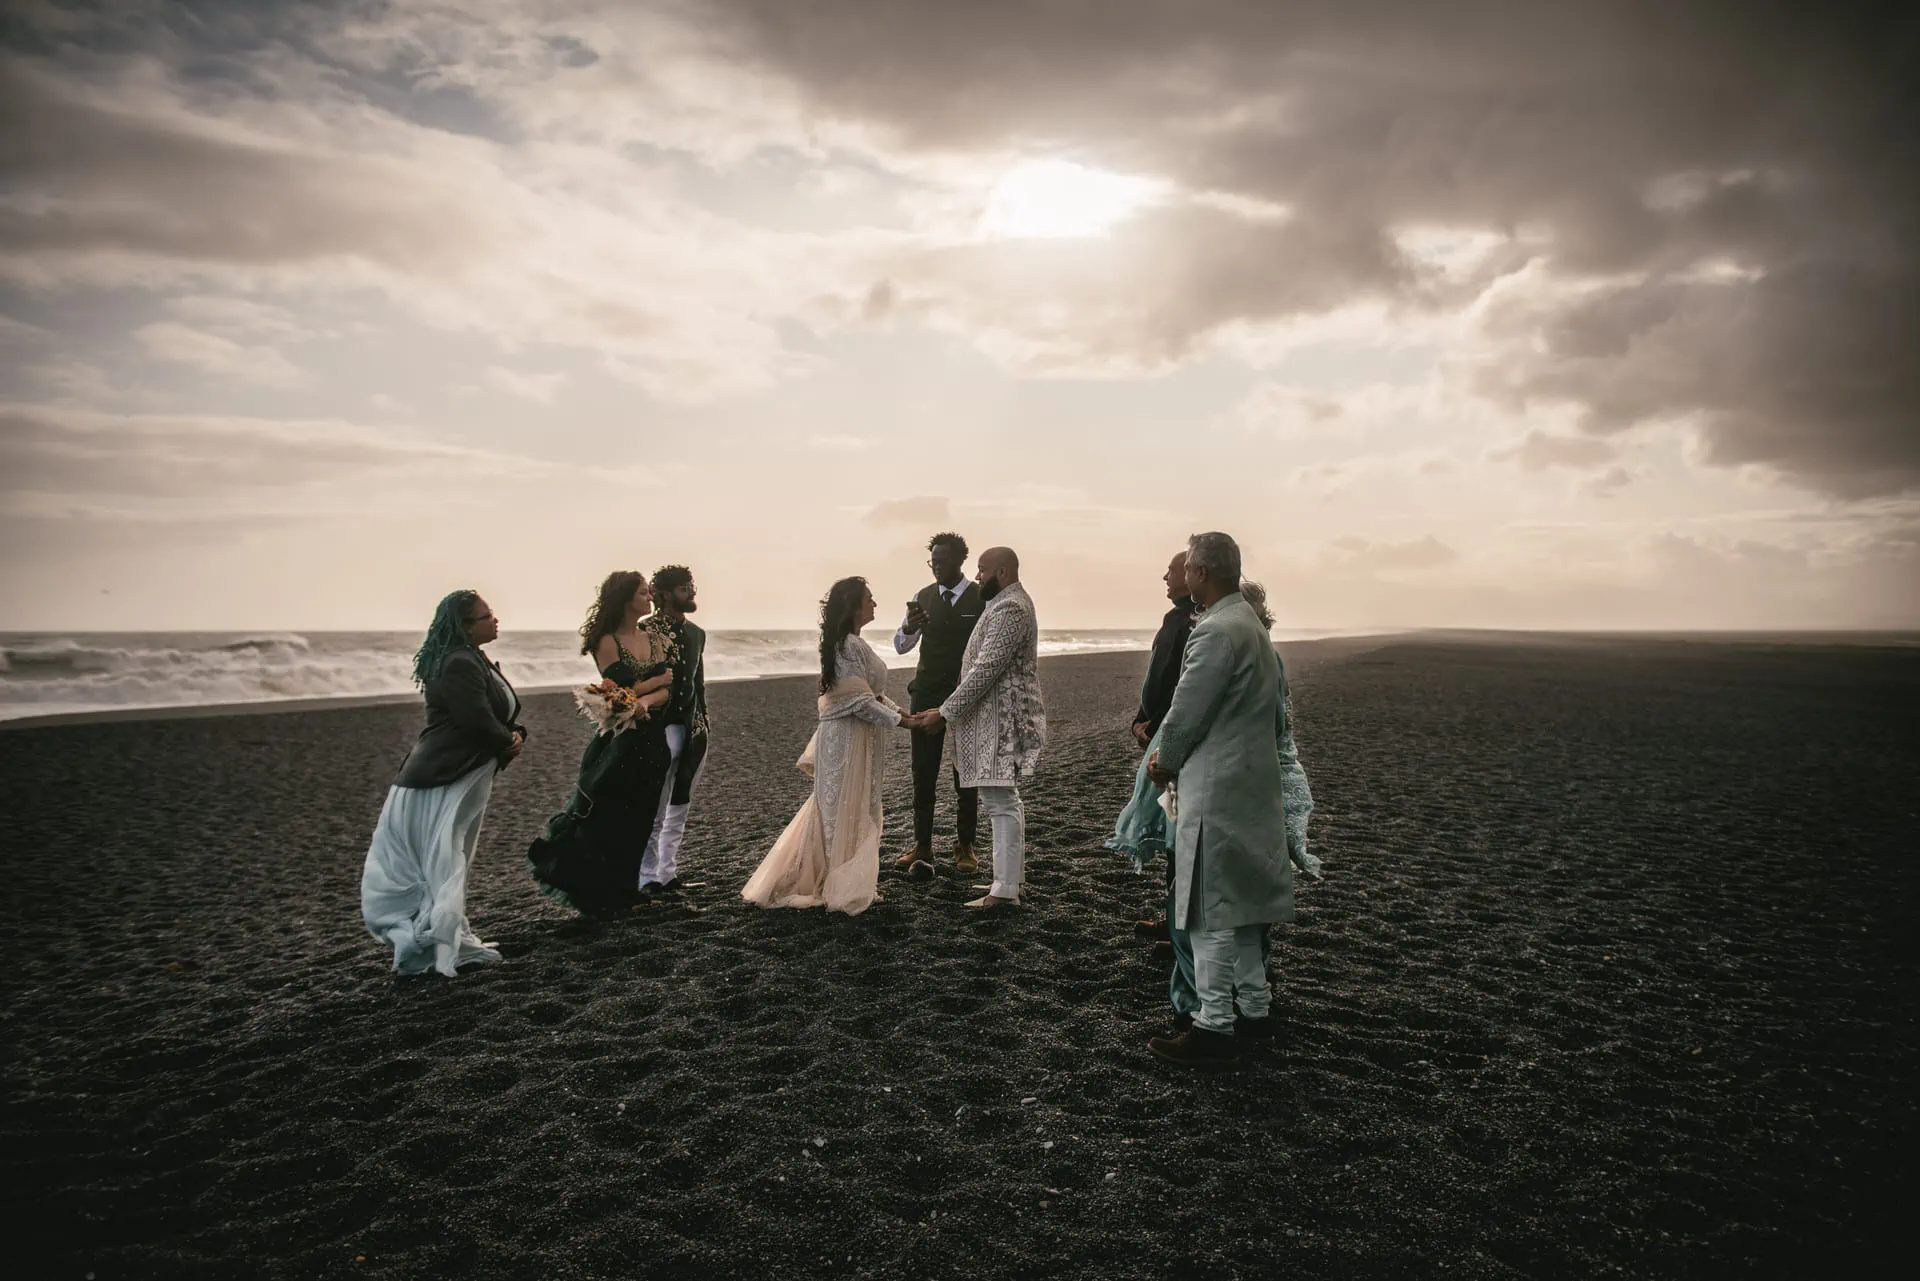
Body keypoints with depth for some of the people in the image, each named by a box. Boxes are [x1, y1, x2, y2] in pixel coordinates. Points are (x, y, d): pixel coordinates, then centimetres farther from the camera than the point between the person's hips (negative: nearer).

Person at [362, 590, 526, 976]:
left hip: (463, 778, 11)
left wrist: (516, 735, -4)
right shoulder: (459, 665, -19)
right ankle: (445, 943, 4)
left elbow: (504, 713, 17)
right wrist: (508, 743, -6)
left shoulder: (474, 661, 15)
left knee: (450, 862, 17)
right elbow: (478, 721, -25)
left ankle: (445, 941, 28)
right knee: (444, 863, -3)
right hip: (446, 781, -11)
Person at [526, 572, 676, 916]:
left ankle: (621, 894, 25)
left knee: (638, 820, 11)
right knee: (606, 819, 0)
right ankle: (595, 895, 14)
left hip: (652, 738, 6)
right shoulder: (608, 642, -9)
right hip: (619, 741, -6)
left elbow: (666, 690, 0)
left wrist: (647, 700, -20)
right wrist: (658, 679, -6)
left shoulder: (653, 638, 8)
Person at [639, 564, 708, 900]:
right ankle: (648, 879, 3)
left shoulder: (696, 633, 12)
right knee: (655, 811, -5)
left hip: (692, 730, 7)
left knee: (678, 811, 12)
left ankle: (668, 875, 21)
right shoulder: (646, 631, -9)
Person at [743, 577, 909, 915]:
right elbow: (861, 701, -22)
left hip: (846, 736, 10)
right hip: (850, 738, -10)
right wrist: (897, 720, -15)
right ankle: (844, 889, 10)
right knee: (847, 813, 0)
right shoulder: (851, 646, -19)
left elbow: (874, 691, 16)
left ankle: (816, 880, 24)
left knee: (833, 811, 15)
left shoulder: (849, 643, 13)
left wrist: (901, 711, 7)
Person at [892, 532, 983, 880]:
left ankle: (965, 847, 15)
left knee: (966, 774, 5)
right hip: (926, 694, 3)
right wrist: (911, 626, -18)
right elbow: (901, 646, 5)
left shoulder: (983, 599, -4)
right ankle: (922, 847, 12)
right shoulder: (923, 597, 6)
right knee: (923, 774, 4)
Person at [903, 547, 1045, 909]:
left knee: (1000, 801, -8)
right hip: (996, 717, 11)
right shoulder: (1008, 603, 16)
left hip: (1000, 720, -11)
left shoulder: (1010, 608, -17)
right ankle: (1010, 877, 24)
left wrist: (945, 713, -18)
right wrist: (948, 710, 17)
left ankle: (1005, 891, -5)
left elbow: (985, 670, -22)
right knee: (1003, 799, 15)